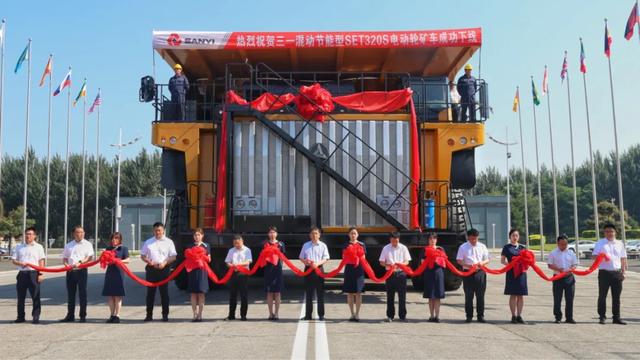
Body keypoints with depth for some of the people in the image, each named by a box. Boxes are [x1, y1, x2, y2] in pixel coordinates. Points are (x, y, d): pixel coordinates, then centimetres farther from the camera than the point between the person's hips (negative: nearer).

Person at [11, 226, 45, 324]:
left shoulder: (38, 247, 6)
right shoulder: (19, 247, 13)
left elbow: (41, 261, 1)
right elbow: (13, 260, 10)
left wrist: (40, 274, -7)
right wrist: (20, 263, -11)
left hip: (34, 273, -3)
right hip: (22, 273, 3)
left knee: (35, 296, -3)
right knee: (21, 297, 8)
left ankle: (36, 317, 2)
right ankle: (20, 317, 17)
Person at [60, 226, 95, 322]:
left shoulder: (87, 244, 4)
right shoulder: (68, 245, 16)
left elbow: (90, 257, -8)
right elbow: (64, 258, 17)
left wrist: (80, 262, -24)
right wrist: (66, 264, -4)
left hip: (81, 270, -4)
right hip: (70, 271, 4)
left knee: (82, 293, -2)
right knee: (70, 294, 10)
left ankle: (83, 316, 5)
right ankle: (70, 316, 19)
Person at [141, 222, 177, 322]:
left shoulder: (168, 242, 5)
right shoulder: (148, 242, 11)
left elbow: (173, 257, 1)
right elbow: (142, 255, 12)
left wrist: (164, 263, -15)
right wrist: (148, 261, -8)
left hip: (164, 269, -2)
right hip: (151, 269, 2)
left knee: (164, 292, 2)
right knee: (150, 292, 5)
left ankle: (165, 314, 10)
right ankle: (149, 314, 12)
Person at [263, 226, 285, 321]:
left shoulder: (280, 244, 6)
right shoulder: (265, 244, 8)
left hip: (278, 268, -1)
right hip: (268, 269, 1)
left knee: (277, 292, 0)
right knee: (269, 292, 3)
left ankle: (276, 313, 5)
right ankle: (271, 313, 11)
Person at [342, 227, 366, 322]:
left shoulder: (361, 245, 6)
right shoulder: (346, 245, 7)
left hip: (359, 270, -1)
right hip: (349, 269, 1)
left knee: (358, 292, -2)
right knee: (349, 293, 3)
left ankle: (357, 314, 5)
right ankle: (352, 314, 13)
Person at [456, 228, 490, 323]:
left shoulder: (482, 246, 8)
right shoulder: (463, 247, 1)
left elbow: (487, 259, 10)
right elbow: (459, 260, -1)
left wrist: (482, 263, -13)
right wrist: (467, 265, -18)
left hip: (480, 272, 2)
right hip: (468, 272, -1)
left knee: (480, 295, 4)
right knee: (468, 296, 3)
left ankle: (480, 316, 13)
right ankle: (469, 316, 11)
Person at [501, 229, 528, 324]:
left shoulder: (522, 247, 12)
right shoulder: (507, 247, 1)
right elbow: (502, 260, 0)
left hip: (521, 273, 4)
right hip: (511, 273, -3)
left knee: (521, 295, 4)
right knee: (513, 295, 0)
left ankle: (519, 316, 11)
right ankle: (513, 316, 7)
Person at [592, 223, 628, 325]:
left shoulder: (620, 244, 12)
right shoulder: (600, 243, 3)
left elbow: (623, 259, 15)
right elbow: (595, 255, -4)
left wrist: (623, 272, 9)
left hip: (617, 272, 3)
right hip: (604, 272, -3)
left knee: (616, 296, 7)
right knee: (602, 295, -1)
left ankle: (616, 317, 14)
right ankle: (602, 316, 7)